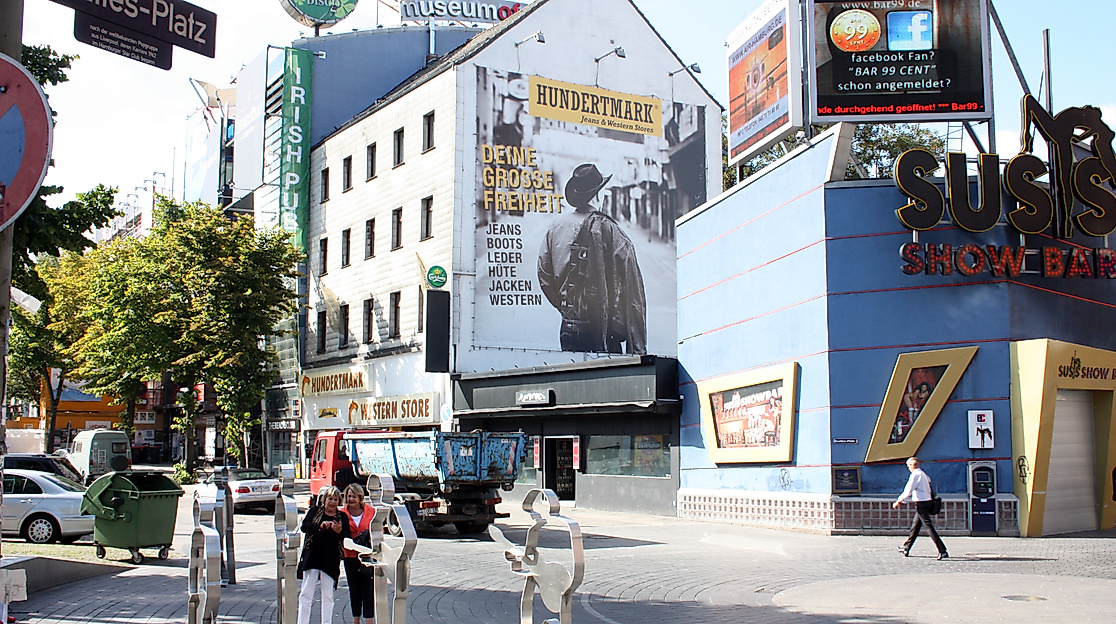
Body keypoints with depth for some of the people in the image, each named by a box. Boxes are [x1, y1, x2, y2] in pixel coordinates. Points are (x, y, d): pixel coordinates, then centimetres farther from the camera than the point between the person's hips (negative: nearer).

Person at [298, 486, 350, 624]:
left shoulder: (342, 517, 9)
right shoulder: (315, 510, 7)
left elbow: (347, 538, 1)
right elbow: (304, 526, -8)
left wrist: (339, 531, -21)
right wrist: (320, 526, -24)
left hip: (331, 560, 1)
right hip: (312, 556, -1)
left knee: (328, 595, 4)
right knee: (306, 593, -1)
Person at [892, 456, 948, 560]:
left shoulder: (915, 475, -12)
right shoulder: (924, 474, 16)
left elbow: (908, 491, -17)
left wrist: (898, 501, -8)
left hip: (920, 503, -10)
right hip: (926, 501, 10)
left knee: (929, 527, -10)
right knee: (915, 526, 17)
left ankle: (942, 551, -14)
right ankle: (906, 548, 28)